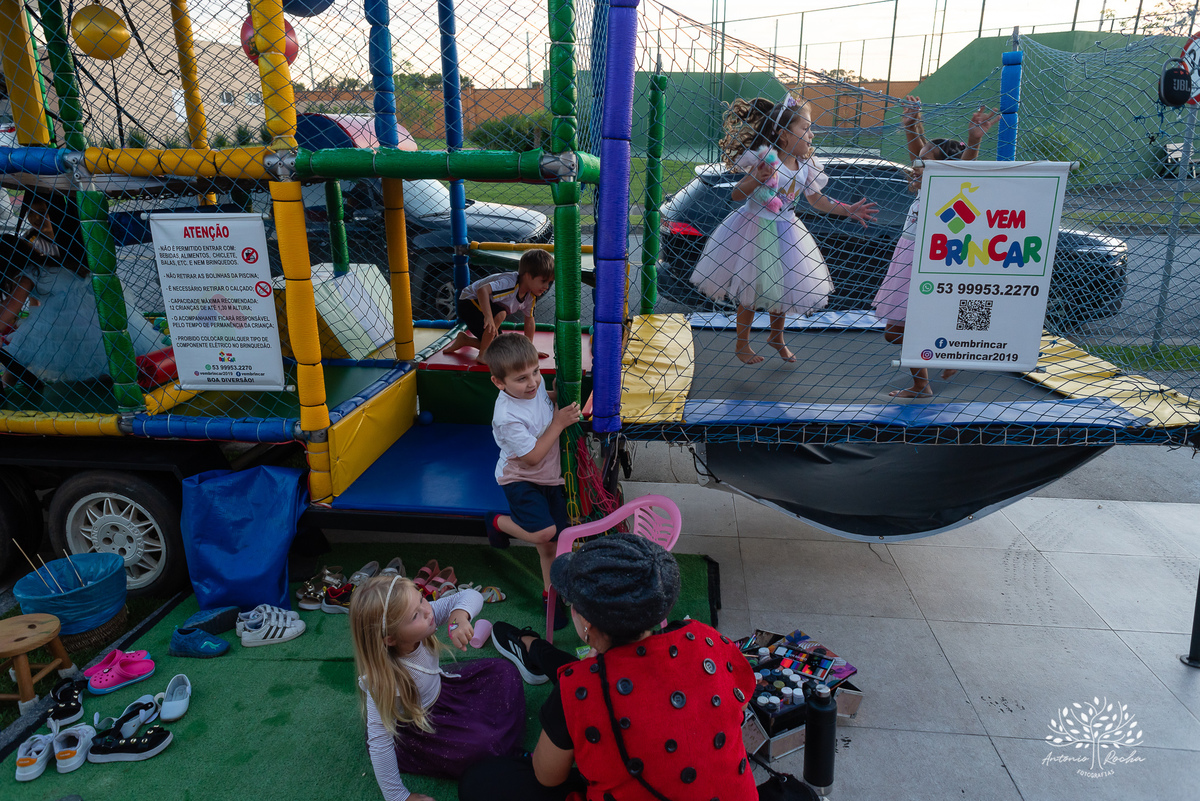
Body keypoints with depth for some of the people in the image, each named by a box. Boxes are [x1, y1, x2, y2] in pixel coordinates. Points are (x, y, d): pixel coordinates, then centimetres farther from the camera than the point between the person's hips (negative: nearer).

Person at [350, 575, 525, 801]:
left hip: (439, 692, 6)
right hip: (411, 730, -6)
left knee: (503, 672, 0)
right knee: (478, 743, -22)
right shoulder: (385, 681, -38)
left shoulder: (422, 618, -26)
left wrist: (459, 615, -43)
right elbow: (379, 742, -30)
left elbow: (471, 596, -20)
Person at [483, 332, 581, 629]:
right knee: (544, 532, -22)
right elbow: (532, 457, -27)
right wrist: (558, 423, -25)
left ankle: (550, 591, 28)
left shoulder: (534, 384, -9)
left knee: (551, 540, 9)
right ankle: (499, 523, 8)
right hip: (520, 479, -7)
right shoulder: (507, 417, -32)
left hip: (550, 476, 7)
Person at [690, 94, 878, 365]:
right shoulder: (764, 159, -18)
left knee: (782, 288, 14)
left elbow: (818, 201, 10)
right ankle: (742, 343, 22)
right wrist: (756, 180, -33)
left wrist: (848, 209, 3)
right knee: (750, 291, 4)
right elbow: (736, 194, -15)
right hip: (753, 231, -5)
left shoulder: (806, 167, -1)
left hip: (784, 234, 6)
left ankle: (776, 336, 38)